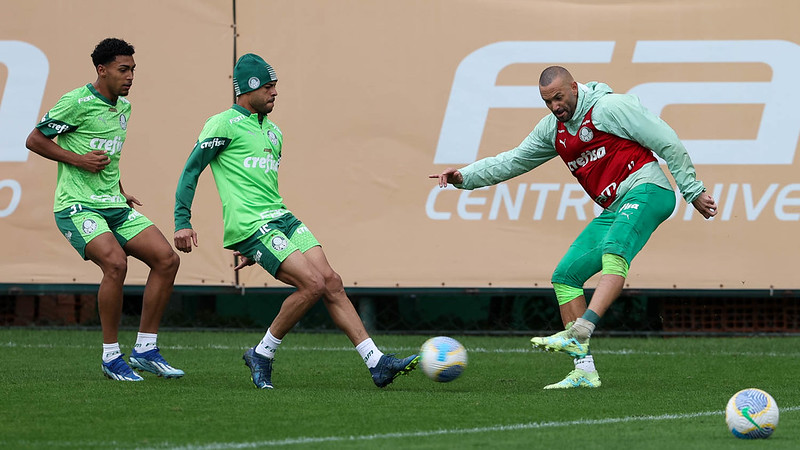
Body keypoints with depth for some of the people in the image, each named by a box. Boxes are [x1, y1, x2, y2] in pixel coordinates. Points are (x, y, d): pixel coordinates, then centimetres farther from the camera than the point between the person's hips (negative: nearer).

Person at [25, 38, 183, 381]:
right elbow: (34, 140, -5)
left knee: (167, 259, -6)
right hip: (77, 206, -8)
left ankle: (145, 349, 1)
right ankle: (111, 357, -15)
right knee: (115, 263, -29)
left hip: (114, 206, 8)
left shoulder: (123, 107, 15)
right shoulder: (76, 102, -10)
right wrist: (78, 160, -13)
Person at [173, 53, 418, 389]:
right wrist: (182, 222, -9)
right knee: (313, 283, -19)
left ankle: (376, 363, -8)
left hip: (281, 219, 8)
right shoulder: (224, 125, -3)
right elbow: (191, 170, -2)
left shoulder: (273, 132, 21)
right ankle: (262, 355, -4)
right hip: (250, 225, -8)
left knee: (331, 282, -6)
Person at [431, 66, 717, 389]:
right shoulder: (552, 129, 15)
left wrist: (693, 191, -5)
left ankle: (579, 331, -52)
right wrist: (464, 177, 13)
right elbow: (513, 161, 25)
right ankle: (584, 369, -2)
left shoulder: (609, 106, -7)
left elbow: (667, 142, -6)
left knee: (613, 254, -34)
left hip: (647, 191, -8)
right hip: (614, 210, 9)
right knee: (565, 275, -1)